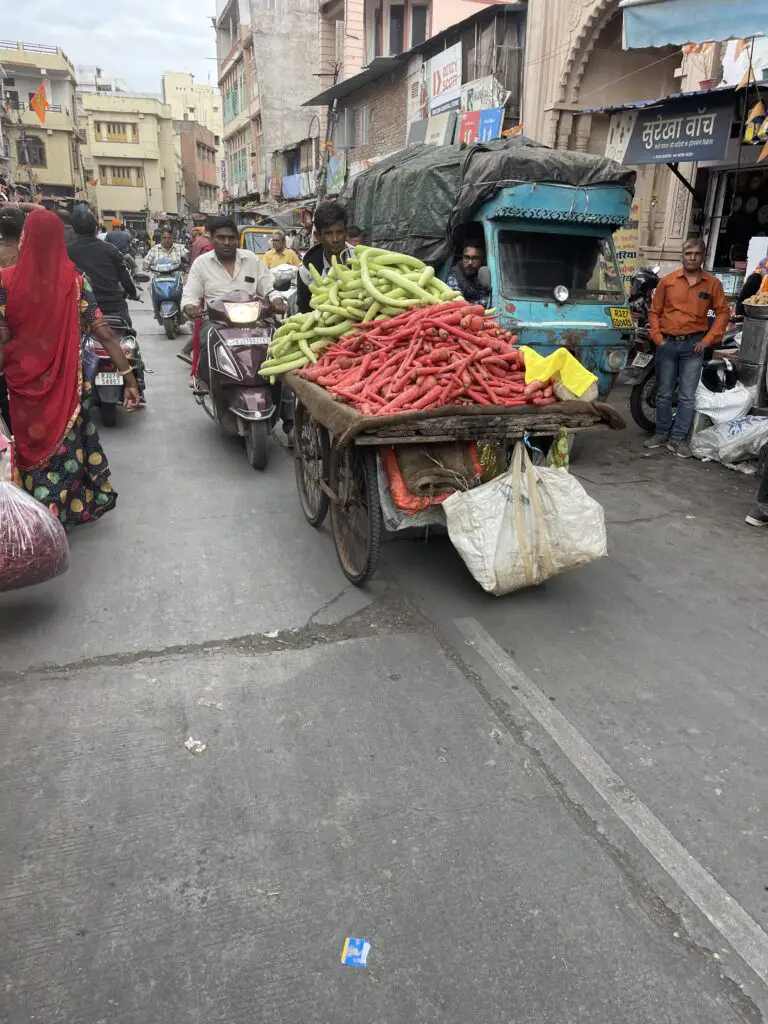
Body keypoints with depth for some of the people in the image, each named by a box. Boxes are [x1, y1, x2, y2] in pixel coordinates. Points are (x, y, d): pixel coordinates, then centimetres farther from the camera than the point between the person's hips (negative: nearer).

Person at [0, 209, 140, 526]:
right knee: (67, 442, 18)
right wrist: (128, 375, -9)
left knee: (33, 444, 15)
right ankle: (73, 507, 32)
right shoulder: (75, 279, -8)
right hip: (66, 383, 1)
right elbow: (103, 332, -12)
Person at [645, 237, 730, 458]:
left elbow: (723, 312, 4)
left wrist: (708, 340, -5)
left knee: (687, 396, 0)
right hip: (667, 344, 1)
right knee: (664, 394, 9)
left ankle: (678, 439, 7)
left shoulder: (712, 283, 2)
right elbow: (654, 311, 7)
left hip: (693, 345, -1)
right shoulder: (667, 281, 3)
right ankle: (662, 434, 20)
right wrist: (657, 337, -3)